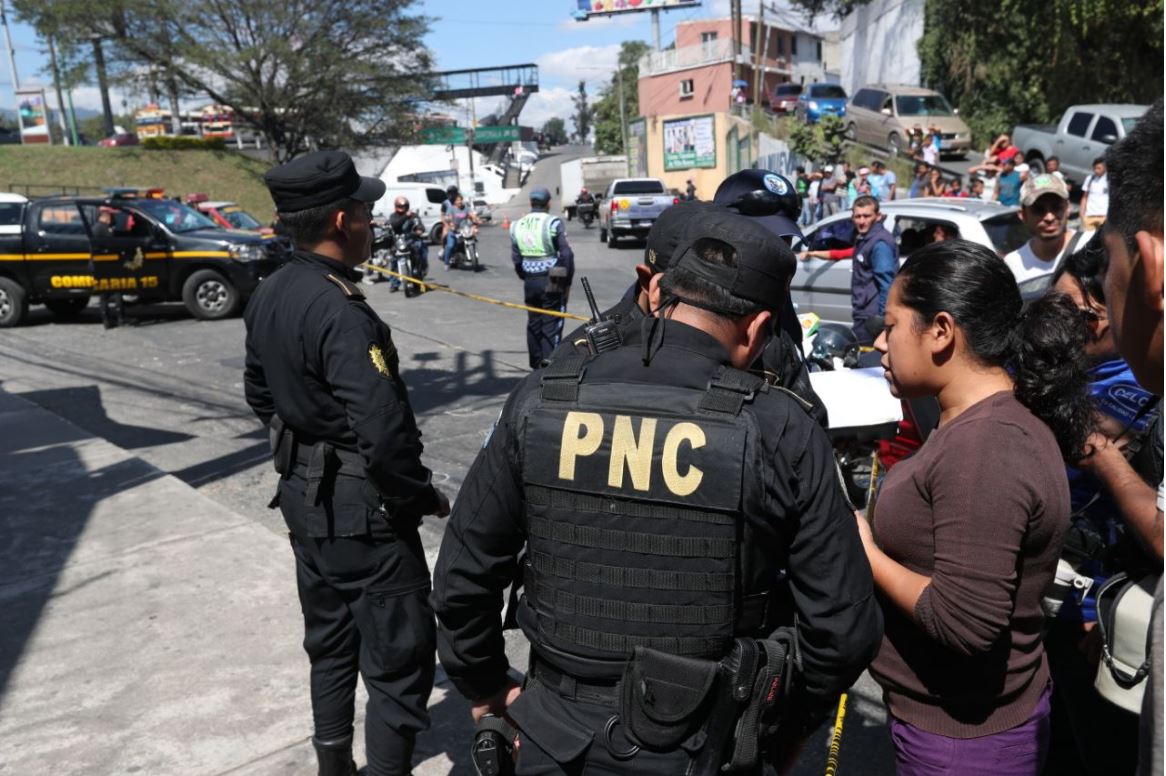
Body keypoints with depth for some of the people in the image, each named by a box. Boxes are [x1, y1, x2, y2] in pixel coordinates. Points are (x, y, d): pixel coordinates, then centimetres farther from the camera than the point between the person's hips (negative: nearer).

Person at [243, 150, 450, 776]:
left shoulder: (268, 296, 3)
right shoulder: (342, 313, -26)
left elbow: (260, 393, 15)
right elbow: (384, 436, -30)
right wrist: (424, 498, -14)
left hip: (302, 496, 9)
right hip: (362, 510, -9)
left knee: (330, 643, 24)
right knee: (397, 660, 5)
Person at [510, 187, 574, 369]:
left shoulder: (517, 226, 6)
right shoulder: (553, 223, -10)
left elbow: (516, 259, 7)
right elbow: (566, 254, -11)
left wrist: (526, 278, 16)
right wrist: (567, 280, -2)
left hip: (530, 282, 5)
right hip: (552, 282, -5)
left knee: (533, 323, 15)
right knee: (551, 325, 0)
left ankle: (536, 364, 24)